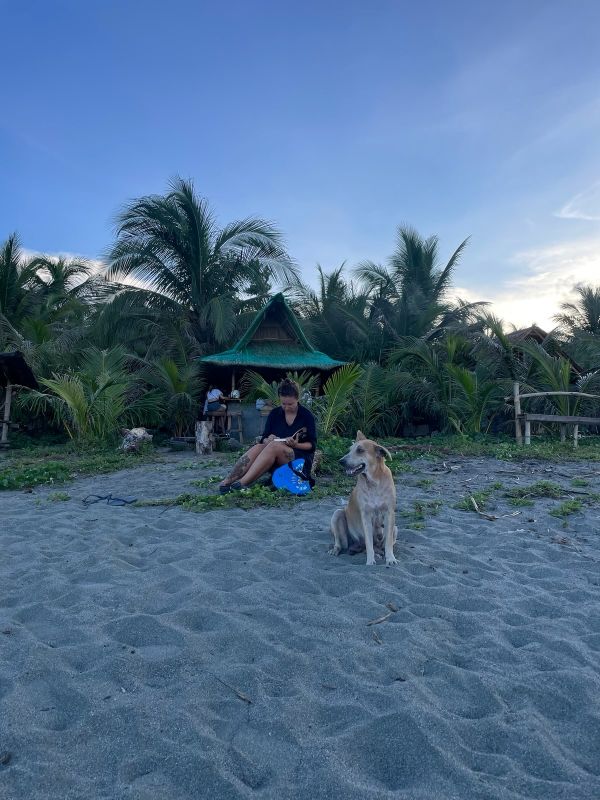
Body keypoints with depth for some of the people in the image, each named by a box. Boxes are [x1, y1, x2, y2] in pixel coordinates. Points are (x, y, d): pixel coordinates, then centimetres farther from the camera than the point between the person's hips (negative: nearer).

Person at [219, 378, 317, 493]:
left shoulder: (307, 416, -3)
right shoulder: (274, 414, 6)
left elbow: (312, 445, -3)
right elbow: (264, 439, 5)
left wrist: (296, 445, -22)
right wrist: (268, 440, -19)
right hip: (277, 462, 4)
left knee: (275, 446, -34)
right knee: (257, 448, -29)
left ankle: (242, 483, -45)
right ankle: (226, 482, -44)